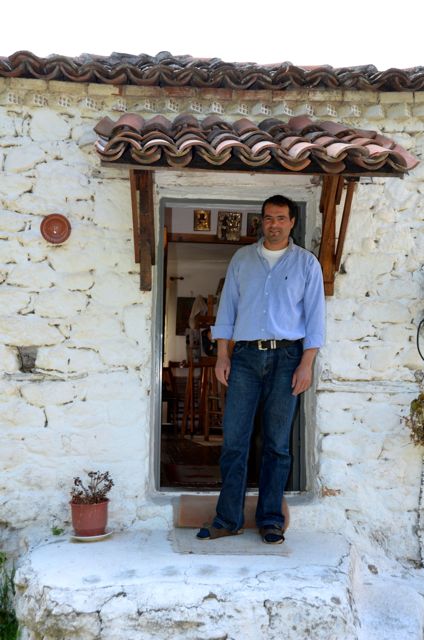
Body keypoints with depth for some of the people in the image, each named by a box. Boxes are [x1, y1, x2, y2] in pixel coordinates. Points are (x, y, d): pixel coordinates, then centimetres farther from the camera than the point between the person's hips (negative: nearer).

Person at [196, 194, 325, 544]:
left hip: (286, 357, -1)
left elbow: (314, 315, 3)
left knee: (277, 443, 3)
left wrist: (307, 364, -6)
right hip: (245, 356, 2)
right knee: (234, 439, -1)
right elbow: (227, 307, 11)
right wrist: (222, 355, 4)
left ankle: (271, 520, 14)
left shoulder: (307, 263, 6)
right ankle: (229, 518, 8)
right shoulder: (242, 258, 12)